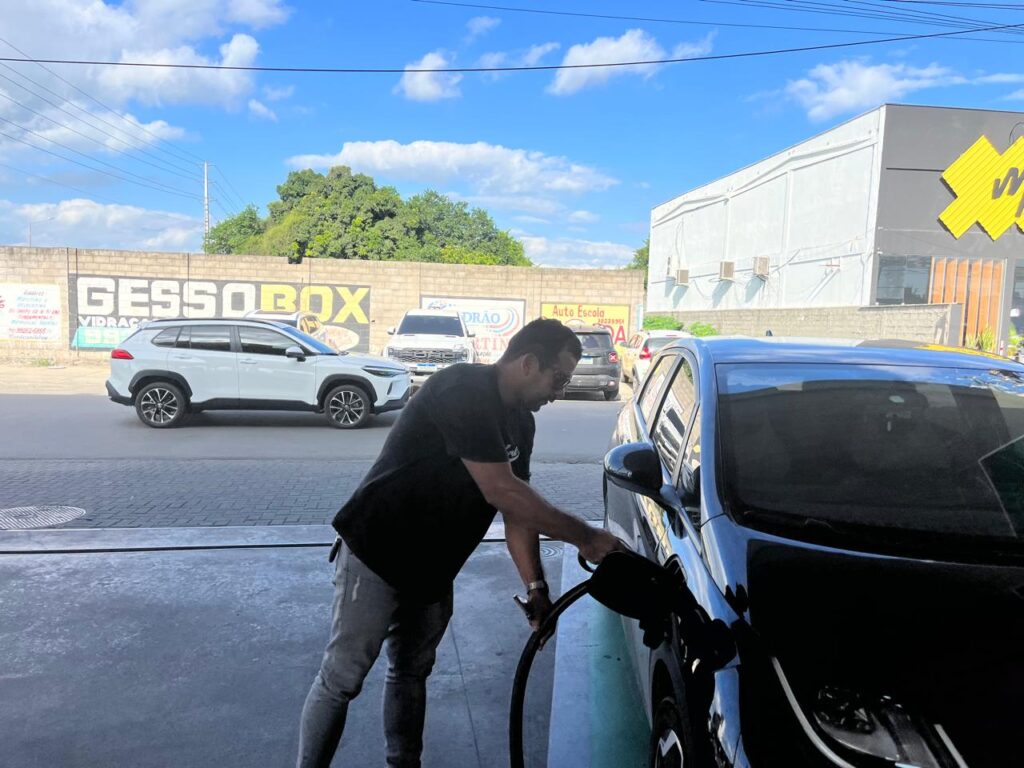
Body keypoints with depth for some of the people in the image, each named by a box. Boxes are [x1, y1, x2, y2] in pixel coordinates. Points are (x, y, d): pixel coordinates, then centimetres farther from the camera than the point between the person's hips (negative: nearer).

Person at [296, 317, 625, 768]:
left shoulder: (520, 422, 5)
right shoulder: (463, 390, -24)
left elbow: (517, 507, 5)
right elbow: (500, 492, -30)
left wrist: (536, 589, -3)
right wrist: (584, 537, -23)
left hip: (431, 570, 9)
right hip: (375, 556, -8)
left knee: (412, 674, 18)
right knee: (342, 680, 0)